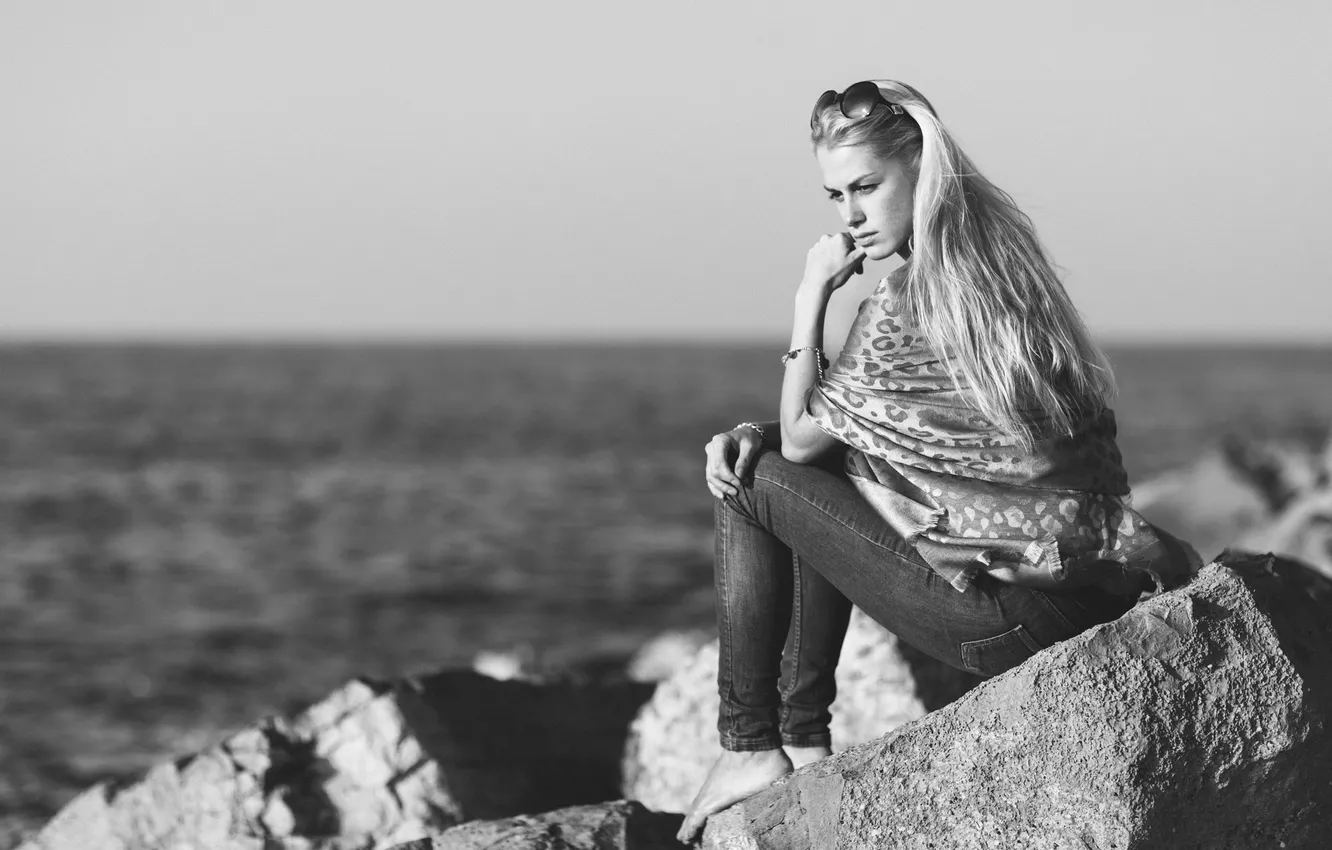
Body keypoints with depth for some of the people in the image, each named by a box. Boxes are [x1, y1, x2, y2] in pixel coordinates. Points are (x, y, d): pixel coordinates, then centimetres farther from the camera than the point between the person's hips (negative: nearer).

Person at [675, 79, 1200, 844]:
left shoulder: (908, 303, -17)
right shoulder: (997, 251, 11)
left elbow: (803, 439, -4)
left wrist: (812, 294, -3)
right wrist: (755, 433, 6)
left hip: (1014, 616, -9)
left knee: (756, 488, 4)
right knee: (810, 483, 23)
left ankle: (749, 749, 11)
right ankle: (804, 740, 24)